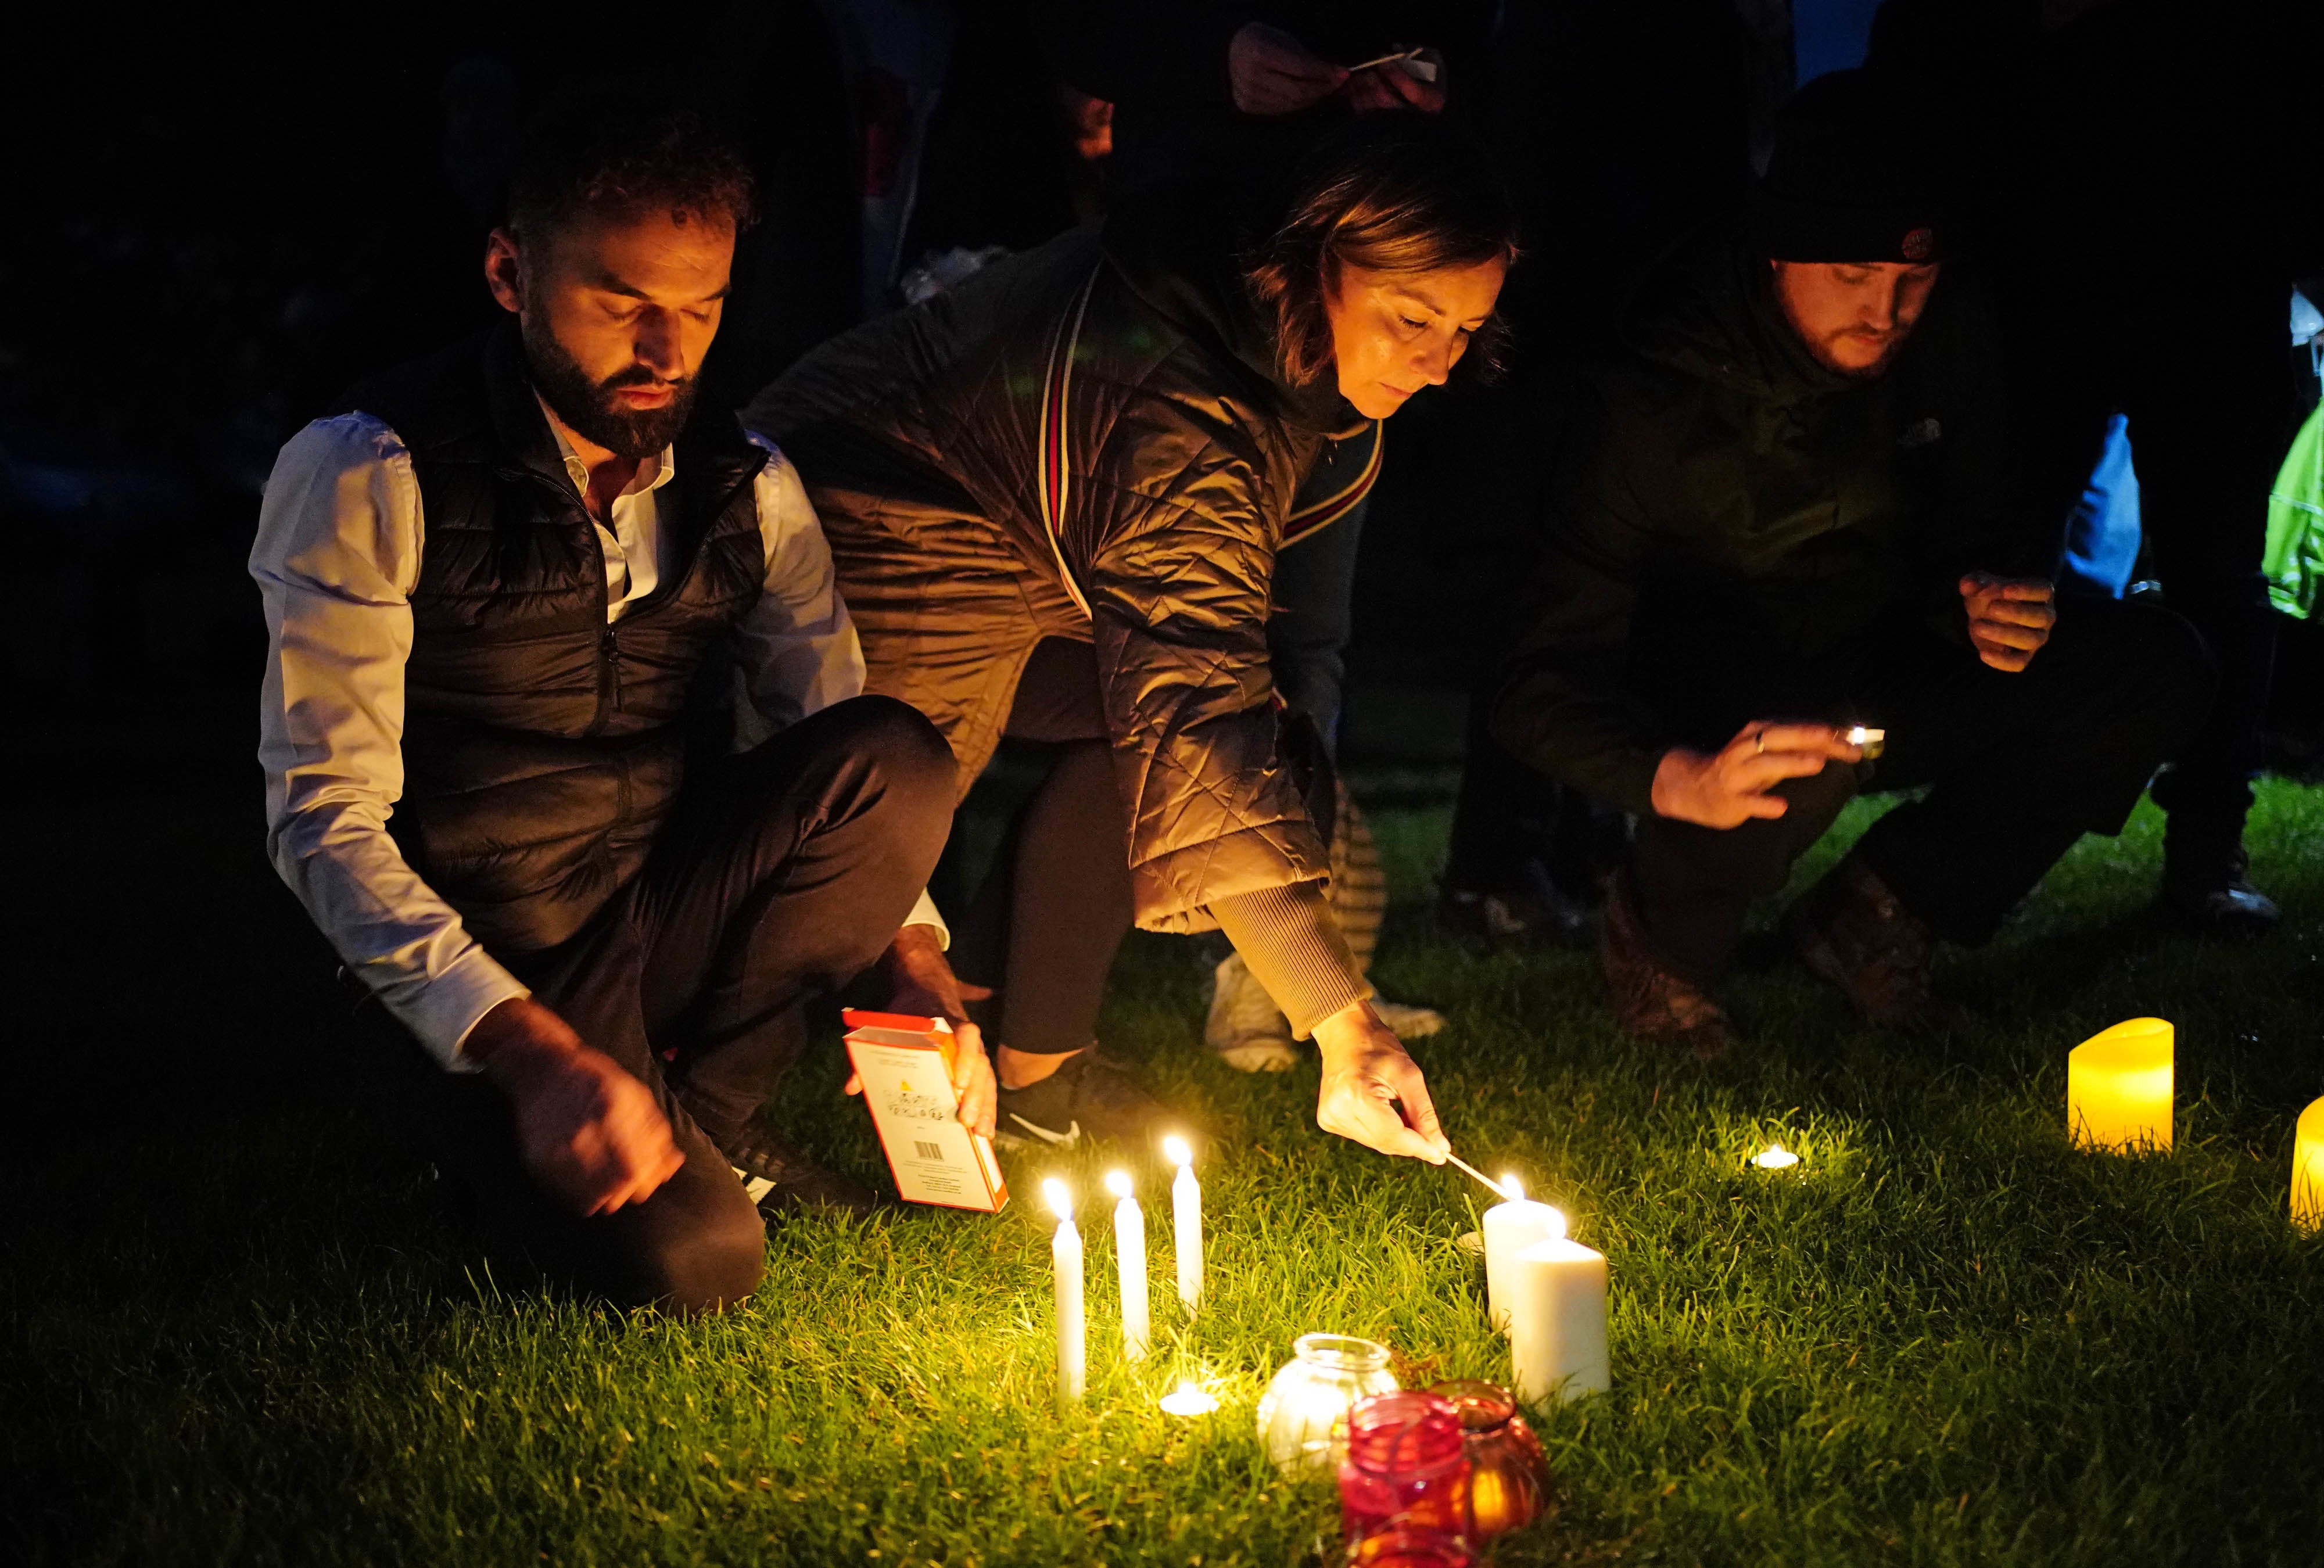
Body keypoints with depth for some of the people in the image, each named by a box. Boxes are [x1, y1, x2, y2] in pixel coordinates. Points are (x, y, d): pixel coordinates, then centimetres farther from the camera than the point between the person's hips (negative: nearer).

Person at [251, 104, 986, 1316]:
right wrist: (530, 1050, -29)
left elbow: (849, 756, 7)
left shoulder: (748, 487, 3)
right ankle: (484, 1123, 5)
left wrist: (918, 965, -11)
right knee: (694, 1255, -28)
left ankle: (695, 1109, -5)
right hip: (476, 977, -5)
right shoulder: (367, 477, -13)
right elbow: (324, 819, -18)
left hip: (671, 924, 5)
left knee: (898, 759, -21)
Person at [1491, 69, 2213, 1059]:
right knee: (1810, 747, -40)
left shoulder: (1942, 339, -10)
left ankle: (1882, 910, -2)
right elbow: (1548, 682, -31)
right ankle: (1662, 939, -6)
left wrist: (1990, 603, -19)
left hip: (1875, 669, 6)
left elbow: (1978, 526, 8)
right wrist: (1679, 779, -52)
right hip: (1706, 708, -5)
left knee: (2157, 671, -12)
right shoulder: (1653, 403, -27)